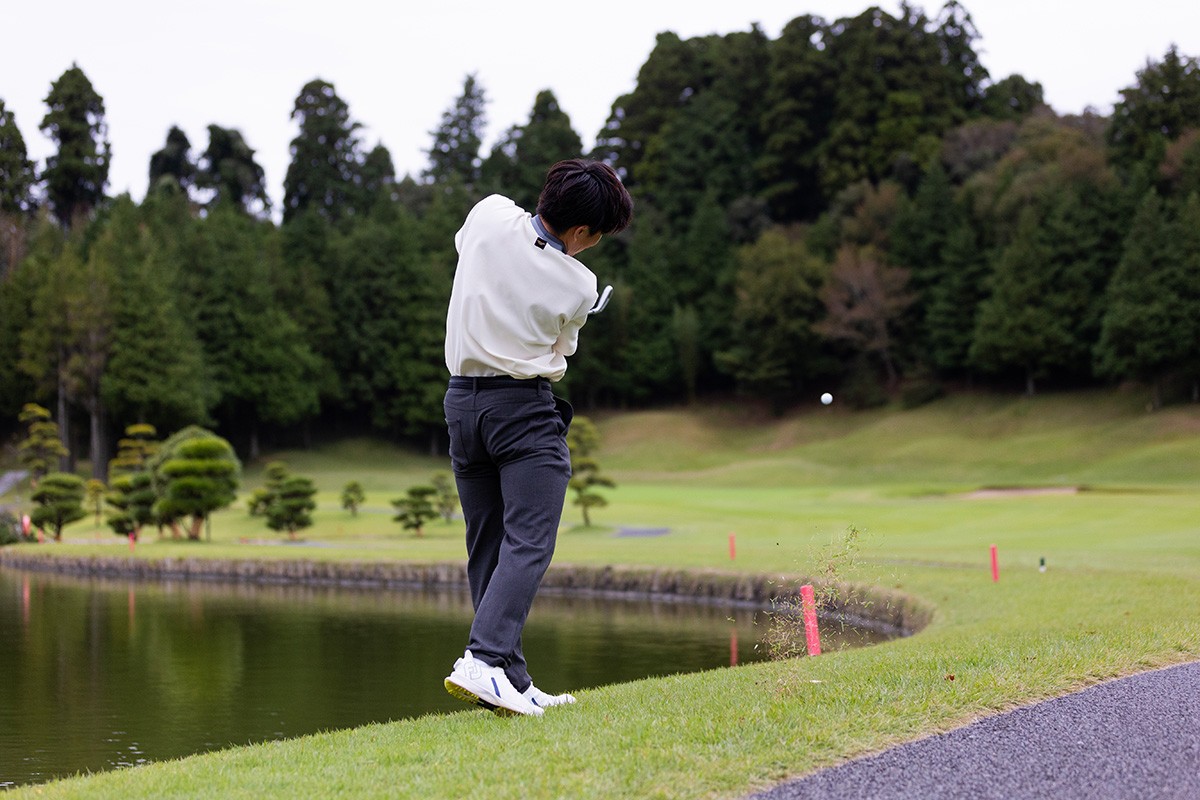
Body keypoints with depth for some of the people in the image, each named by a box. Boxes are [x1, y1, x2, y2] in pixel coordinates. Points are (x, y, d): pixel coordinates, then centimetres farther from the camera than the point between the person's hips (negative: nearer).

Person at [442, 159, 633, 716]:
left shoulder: (489, 213, -4)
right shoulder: (577, 285, -11)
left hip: (463, 398, 6)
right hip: (525, 407, -6)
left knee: (486, 550, 9)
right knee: (528, 544, -8)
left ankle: (512, 685, 10)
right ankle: (483, 661, -25)